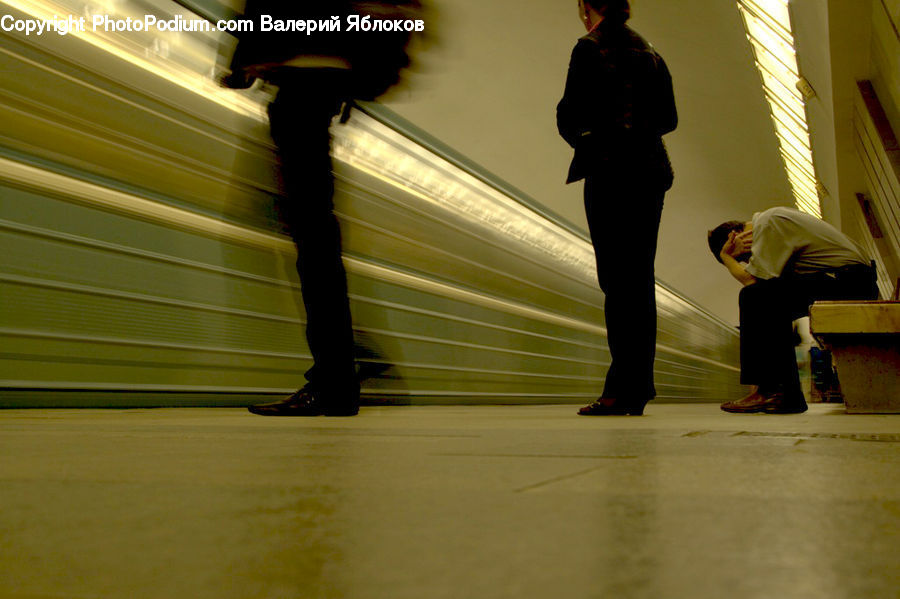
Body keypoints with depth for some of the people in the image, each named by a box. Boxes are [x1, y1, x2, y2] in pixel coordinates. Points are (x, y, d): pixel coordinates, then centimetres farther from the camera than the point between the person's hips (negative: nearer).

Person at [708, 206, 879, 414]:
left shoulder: (768, 224, -9)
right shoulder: (768, 222, 23)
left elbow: (751, 279, -17)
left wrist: (725, 256, -1)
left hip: (849, 282, -11)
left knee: (754, 296, -17)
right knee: (771, 309, 14)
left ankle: (767, 390, -16)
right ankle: (786, 395, 9)